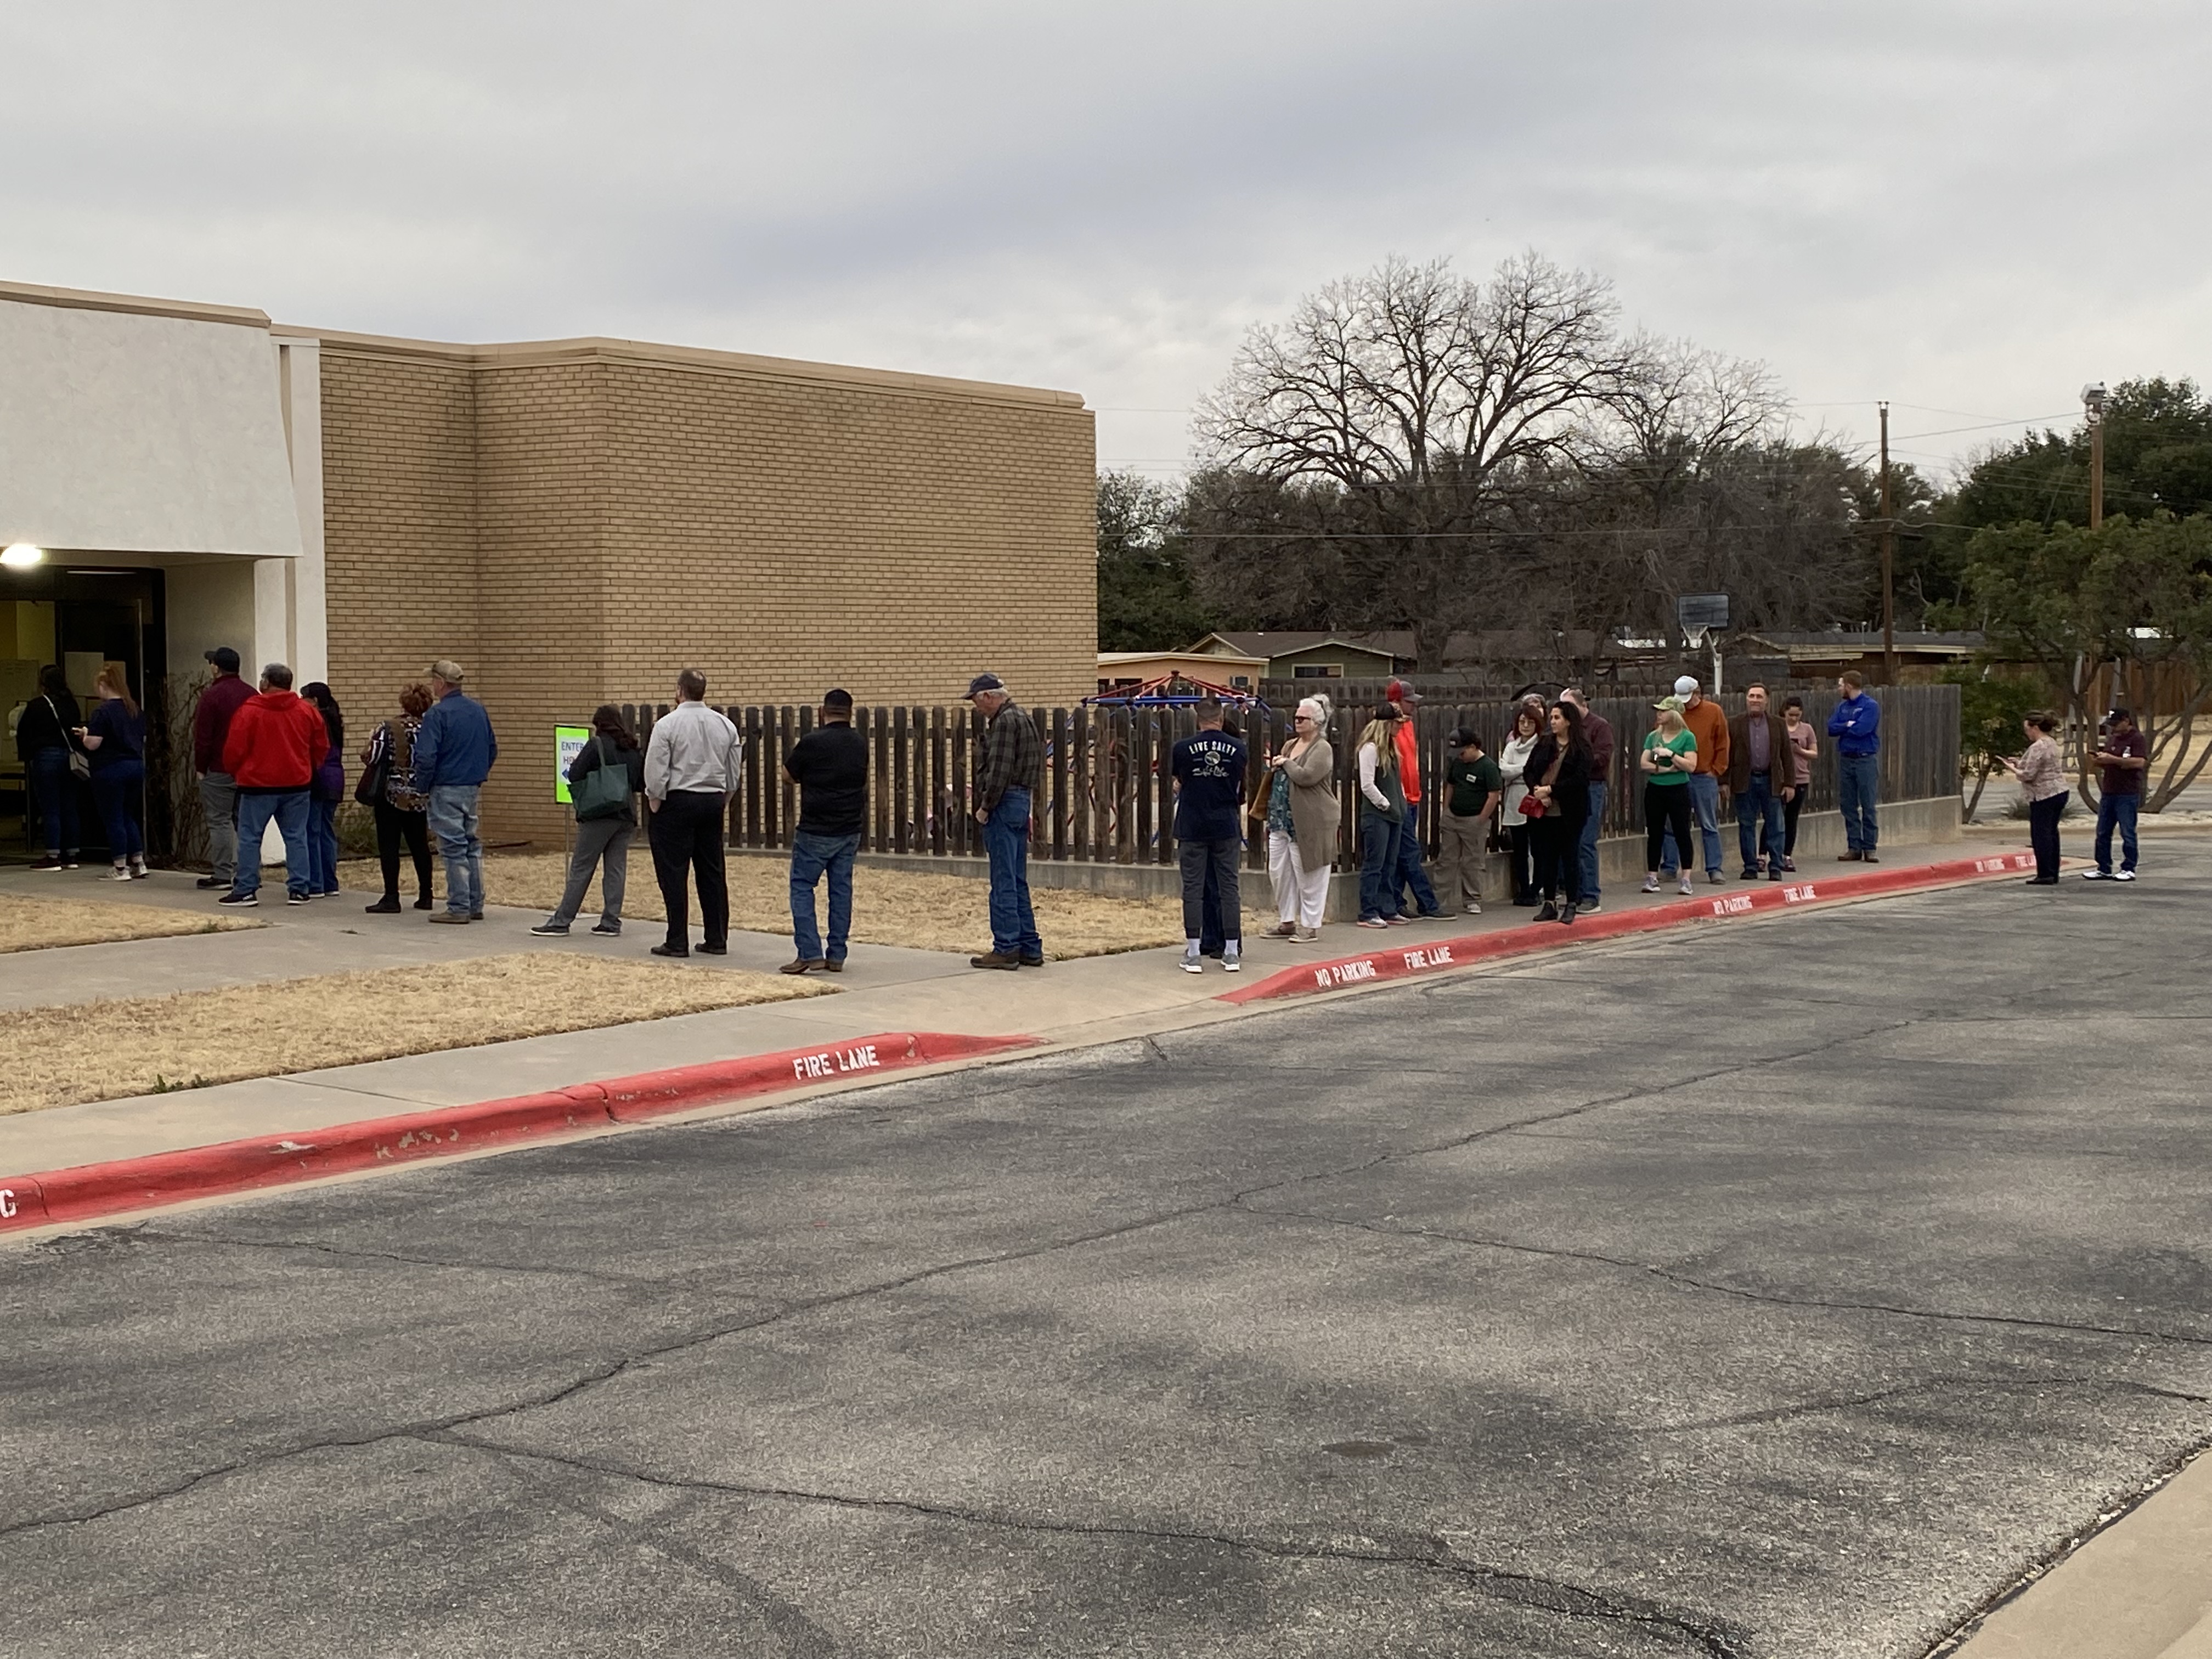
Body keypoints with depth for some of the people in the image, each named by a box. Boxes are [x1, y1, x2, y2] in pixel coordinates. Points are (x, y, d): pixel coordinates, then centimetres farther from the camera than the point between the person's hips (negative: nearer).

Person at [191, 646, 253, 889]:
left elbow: (202, 737, -11)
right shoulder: (251, 695, 8)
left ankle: (222, 874, -4)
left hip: (219, 770, -6)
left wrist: (200, 768, -1)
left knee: (219, 821, -2)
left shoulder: (211, 696, -11)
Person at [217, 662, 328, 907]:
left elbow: (235, 749, -7)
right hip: (297, 785, 4)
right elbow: (321, 747, 10)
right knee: (296, 837, 7)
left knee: (249, 838, 4)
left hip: (258, 785, -4)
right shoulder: (307, 711, 3)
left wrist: (234, 771, 12)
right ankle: (299, 889, 5)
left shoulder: (249, 711, -9)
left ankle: (246, 890, 3)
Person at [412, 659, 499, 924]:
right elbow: (492, 748, 16)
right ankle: (475, 905, 17)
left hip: (447, 789, -7)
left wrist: (422, 788, -6)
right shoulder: (478, 710, 8)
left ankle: (459, 908, 0)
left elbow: (426, 757, -18)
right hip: (473, 788, 7)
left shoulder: (437, 714, -15)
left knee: (453, 848, -3)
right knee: (472, 844, 14)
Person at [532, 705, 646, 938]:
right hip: (627, 816, 5)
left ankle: (561, 922, -1)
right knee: (616, 868, 7)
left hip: (599, 816, -5)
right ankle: (611, 922, 5)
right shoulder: (635, 749, 9)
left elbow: (574, 775, -13)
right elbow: (642, 782, 12)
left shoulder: (596, 745, -8)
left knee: (580, 869, -2)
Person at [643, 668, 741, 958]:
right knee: (712, 872, 10)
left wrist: (655, 803, 1)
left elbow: (655, 771, -12)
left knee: (674, 874, -1)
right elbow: (733, 772, 12)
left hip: (677, 802, -5)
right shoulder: (725, 725, 5)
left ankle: (677, 942, -1)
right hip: (713, 802, 5)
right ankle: (717, 939, 12)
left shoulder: (667, 725, -11)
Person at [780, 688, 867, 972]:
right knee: (841, 889, 9)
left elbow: (789, 775, 0)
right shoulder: (860, 744, 5)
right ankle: (837, 956, 9)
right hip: (850, 830, 5)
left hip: (816, 830, -5)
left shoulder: (812, 742, -13)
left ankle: (810, 952, -8)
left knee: (802, 886, 2)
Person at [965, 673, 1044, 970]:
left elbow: (1000, 770, -21)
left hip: (1004, 804, -10)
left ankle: (1006, 948, -5)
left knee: (1003, 881, -7)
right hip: (1020, 803, 10)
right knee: (1017, 881, 13)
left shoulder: (1005, 722, -13)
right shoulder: (1022, 719, 18)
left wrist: (985, 806, -14)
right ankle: (1029, 948, 15)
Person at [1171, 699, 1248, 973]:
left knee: (1193, 889, 3)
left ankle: (1193, 954, 2)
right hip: (1227, 827, 2)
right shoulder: (1238, 748, 0)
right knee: (1229, 888, 6)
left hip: (1192, 828, -1)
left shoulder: (1183, 748, -6)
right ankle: (1232, 953, 8)